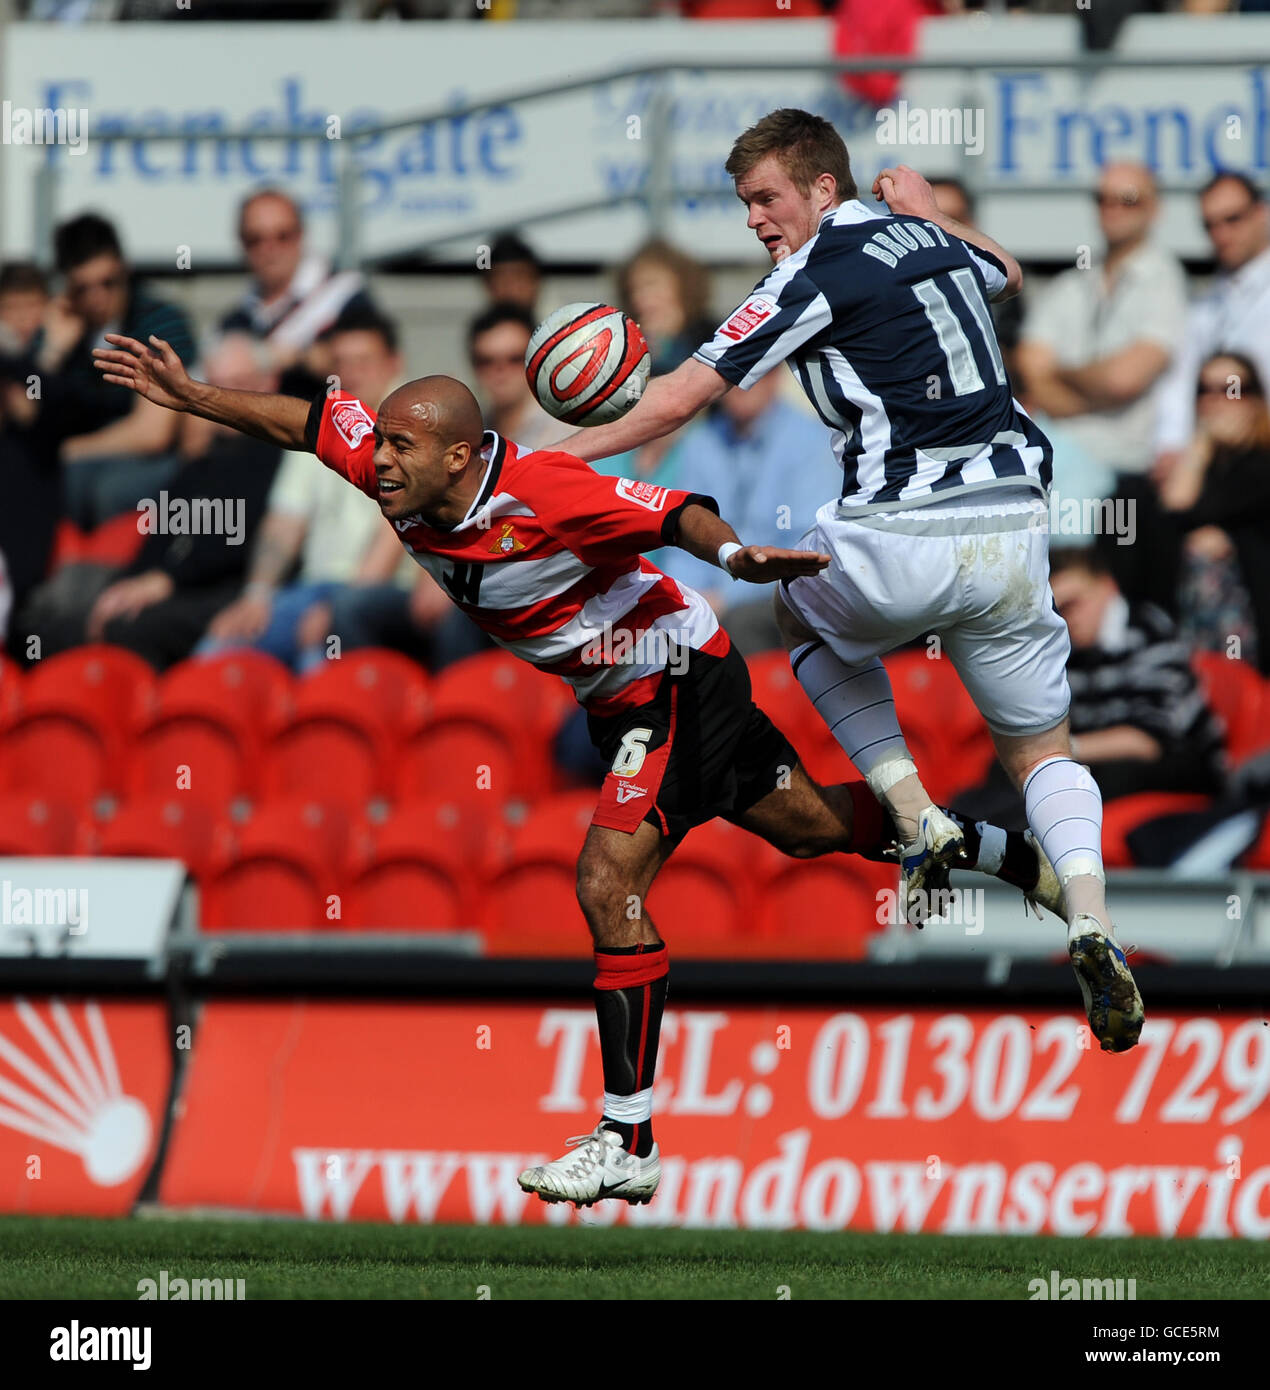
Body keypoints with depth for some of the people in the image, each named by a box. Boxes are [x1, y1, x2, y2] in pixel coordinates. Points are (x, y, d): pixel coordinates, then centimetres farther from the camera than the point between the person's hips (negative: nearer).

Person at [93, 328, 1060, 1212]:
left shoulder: (541, 493, -31)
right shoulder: (394, 478, -10)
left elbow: (673, 514, -38)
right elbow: (304, 421, 4)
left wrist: (735, 554, -56)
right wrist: (191, 396, 4)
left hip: (679, 679, -9)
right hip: (617, 698, 9)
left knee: (609, 883, -18)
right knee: (808, 826, 23)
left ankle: (628, 1145, -14)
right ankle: (1021, 861, 43)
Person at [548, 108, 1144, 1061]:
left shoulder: (820, 270, -5)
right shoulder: (930, 241, 15)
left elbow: (679, 400, -4)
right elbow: (1007, 274, 42)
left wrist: (559, 457, 5)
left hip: (900, 538, -6)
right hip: (1012, 527, 6)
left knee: (807, 618, 29)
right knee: (1041, 749, 17)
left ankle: (920, 820, 13)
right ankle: (1092, 925, -11)